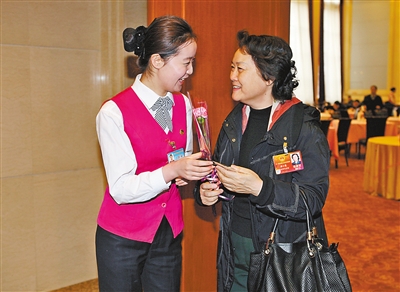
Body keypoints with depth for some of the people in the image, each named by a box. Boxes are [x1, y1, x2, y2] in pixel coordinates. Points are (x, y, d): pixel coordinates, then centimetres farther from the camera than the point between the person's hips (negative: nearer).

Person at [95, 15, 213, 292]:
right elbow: (121, 189, -20)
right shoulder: (114, 113, -17)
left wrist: (190, 171, -9)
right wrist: (171, 171, -33)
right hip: (123, 238, -4)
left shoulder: (184, 105, 2)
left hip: (170, 233, 5)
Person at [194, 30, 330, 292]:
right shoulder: (234, 122, 5)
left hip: (286, 256, -5)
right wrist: (206, 191, -5)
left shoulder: (305, 128, -16)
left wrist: (260, 188, -35)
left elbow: (313, 199, -22)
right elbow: (218, 171, 16)